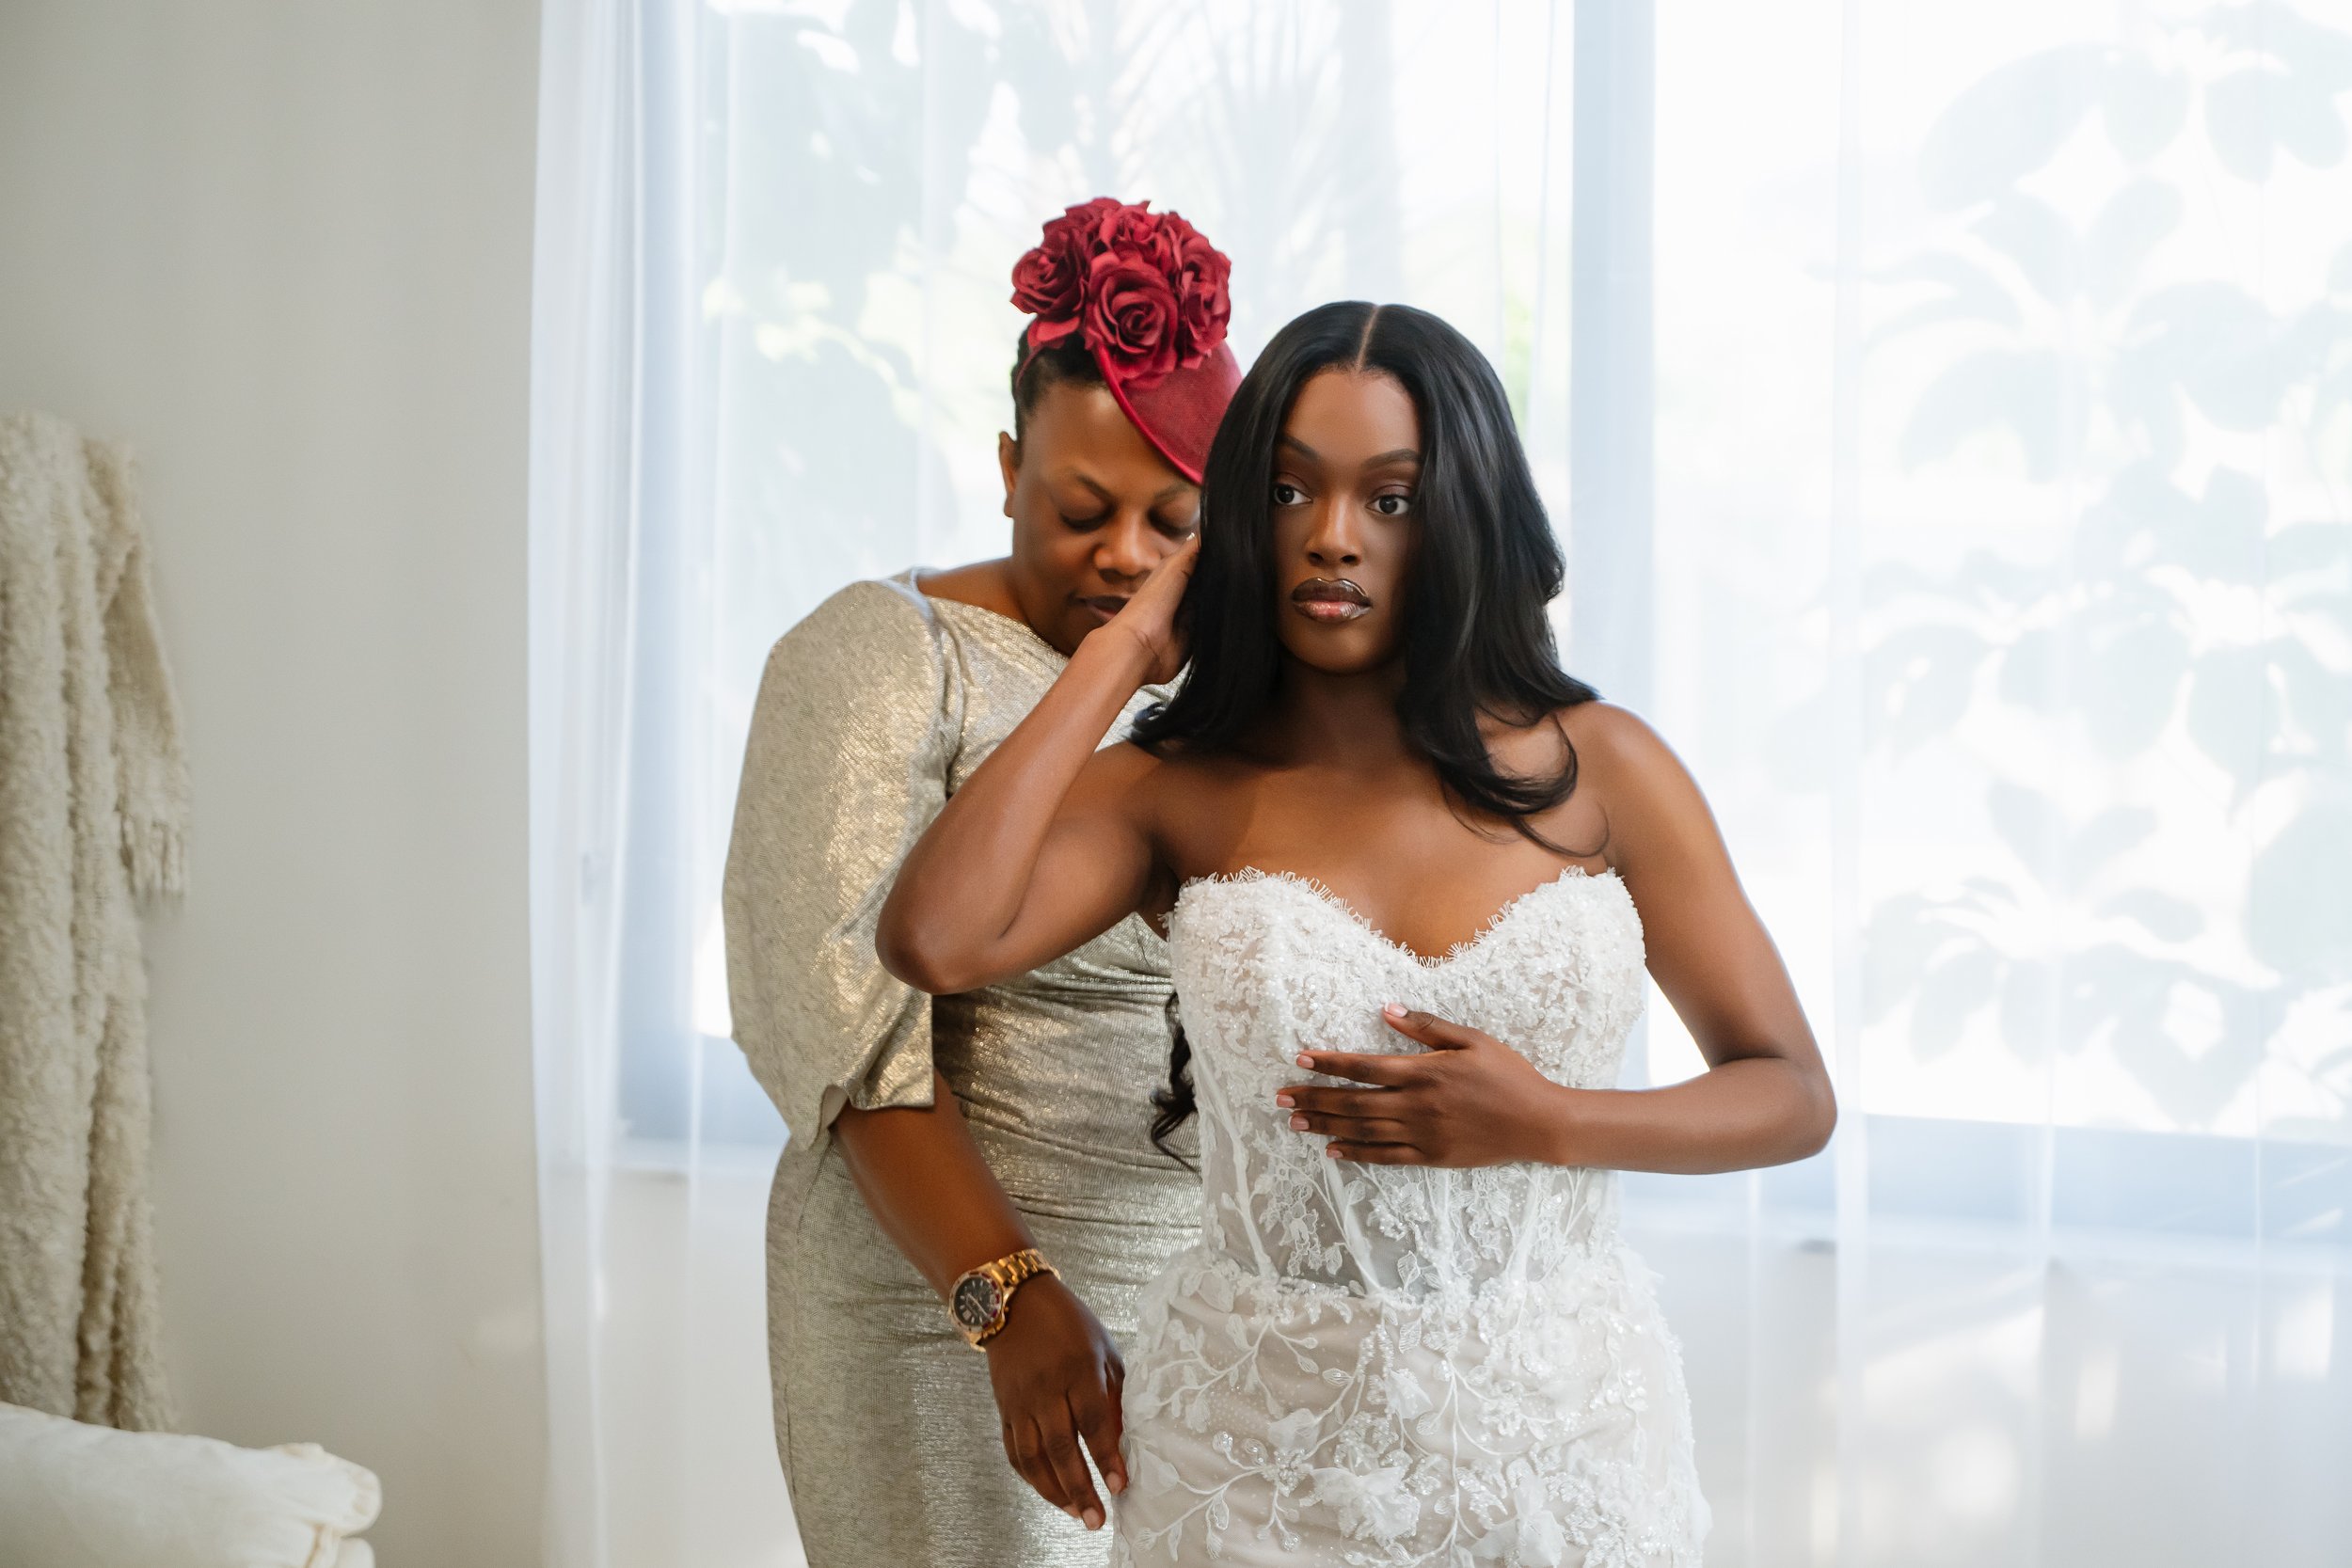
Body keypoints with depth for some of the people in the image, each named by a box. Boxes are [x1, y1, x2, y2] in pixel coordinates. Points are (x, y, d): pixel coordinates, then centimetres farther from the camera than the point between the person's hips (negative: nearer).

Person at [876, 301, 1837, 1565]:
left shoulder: (1596, 767, -3)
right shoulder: (1179, 793, -5)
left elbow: (1794, 1096, 2)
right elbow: (930, 940, -24)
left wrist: (1550, 1123, -16)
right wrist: (1123, 650, -13)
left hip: (1560, 1420, 1)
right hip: (1264, 1441, 0)